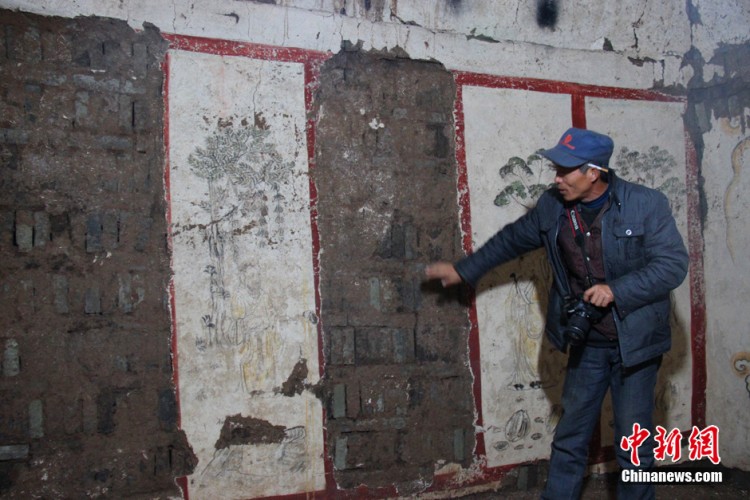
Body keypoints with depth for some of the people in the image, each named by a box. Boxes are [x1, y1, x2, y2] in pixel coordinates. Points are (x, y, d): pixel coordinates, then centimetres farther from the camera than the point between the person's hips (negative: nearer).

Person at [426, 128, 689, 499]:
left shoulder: (647, 204, -14)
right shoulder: (552, 206, -1)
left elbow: (673, 265, -16)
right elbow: (512, 240, 12)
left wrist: (616, 290, -26)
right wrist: (463, 270, 16)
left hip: (635, 343, -3)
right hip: (585, 343, 4)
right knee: (570, 439, 13)